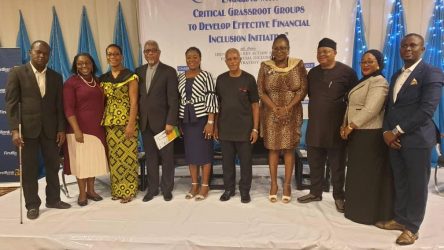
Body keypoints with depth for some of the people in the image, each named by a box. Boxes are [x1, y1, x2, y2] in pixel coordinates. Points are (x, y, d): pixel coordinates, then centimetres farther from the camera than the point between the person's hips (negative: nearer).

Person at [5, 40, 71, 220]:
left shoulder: (56, 77, 10)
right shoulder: (17, 73, 0)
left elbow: (60, 105, 8)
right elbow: (11, 103, -5)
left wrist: (61, 129, 1)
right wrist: (14, 129, -14)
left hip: (50, 129, 3)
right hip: (27, 128, -3)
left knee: (53, 166, 10)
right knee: (29, 169, 5)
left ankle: (53, 199, 25)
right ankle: (32, 205, 17)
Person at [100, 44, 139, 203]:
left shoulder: (130, 76, -4)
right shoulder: (103, 78, 12)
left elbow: (134, 102, -10)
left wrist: (131, 124, -16)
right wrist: (103, 122, 5)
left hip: (126, 121, -5)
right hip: (110, 123, 5)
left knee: (127, 155, -3)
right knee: (113, 156, 8)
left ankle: (129, 190, 9)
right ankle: (117, 189, 20)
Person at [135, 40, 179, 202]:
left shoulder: (169, 71, -5)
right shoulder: (139, 71, 10)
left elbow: (173, 99, -10)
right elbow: (137, 96, 11)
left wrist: (170, 122, -16)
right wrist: (137, 119, 4)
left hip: (162, 121, -4)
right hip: (145, 122, 4)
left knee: (166, 157, 6)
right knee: (150, 157, 11)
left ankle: (167, 188, 20)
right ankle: (152, 188, 23)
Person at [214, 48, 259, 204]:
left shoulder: (249, 79, -3)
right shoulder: (221, 79, 5)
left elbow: (255, 105, -2)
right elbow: (217, 104, 10)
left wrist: (255, 128, -7)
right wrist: (215, 126, 6)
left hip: (244, 129, -2)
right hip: (225, 129, 3)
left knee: (245, 162, 7)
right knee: (227, 161, 11)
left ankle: (245, 190, 22)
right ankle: (229, 189, 27)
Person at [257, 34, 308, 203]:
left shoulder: (298, 65, 1)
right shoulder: (265, 66, 1)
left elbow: (303, 90, -3)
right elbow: (260, 91, -2)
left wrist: (287, 108, -13)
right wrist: (275, 108, -12)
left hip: (292, 113, 0)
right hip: (271, 113, 0)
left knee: (289, 148, 4)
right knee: (272, 148, 5)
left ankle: (287, 184, 16)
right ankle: (273, 184, 16)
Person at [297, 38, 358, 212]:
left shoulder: (346, 71, -7)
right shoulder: (312, 72, 9)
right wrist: (314, 112, 14)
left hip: (336, 126, -5)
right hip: (314, 125, 5)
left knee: (337, 163, 7)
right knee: (314, 161, 13)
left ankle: (339, 196, 22)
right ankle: (315, 192, 28)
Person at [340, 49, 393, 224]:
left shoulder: (379, 82, -12)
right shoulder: (363, 81, 19)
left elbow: (370, 110, -22)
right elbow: (352, 107, 17)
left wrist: (350, 127, -17)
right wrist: (345, 125, 4)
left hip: (369, 135, -9)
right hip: (357, 134, 9)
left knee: (369, 174, -1)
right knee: (358, 173, 13)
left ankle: (368, 212, 10)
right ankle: (357, 208, 24)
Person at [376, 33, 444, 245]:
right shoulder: (397, 75, 16)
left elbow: (427, 109, -17)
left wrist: (397, 131, -15)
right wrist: (387, 132, -2)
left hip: (417, 138, -6)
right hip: (394, 138, 6)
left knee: (417, 185, 5)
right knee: (399, 182, 14)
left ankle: (411, 227, 18)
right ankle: (400, 219, 28)